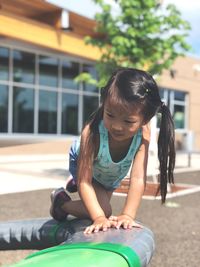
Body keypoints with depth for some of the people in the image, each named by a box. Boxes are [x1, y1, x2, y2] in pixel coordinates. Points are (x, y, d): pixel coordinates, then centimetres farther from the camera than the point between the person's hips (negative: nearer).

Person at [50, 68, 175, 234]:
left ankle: (76, 183, 53)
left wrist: (128, 215, -51)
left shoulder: (143, 133, -40)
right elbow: (84, 182, -43)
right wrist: (99, 217, -52)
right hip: (83, 164, -4)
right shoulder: (92, 133, -46)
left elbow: (138, 179, -42)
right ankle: (61, 200, 7)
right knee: (104, 210, -16)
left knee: (102, 204, 25)